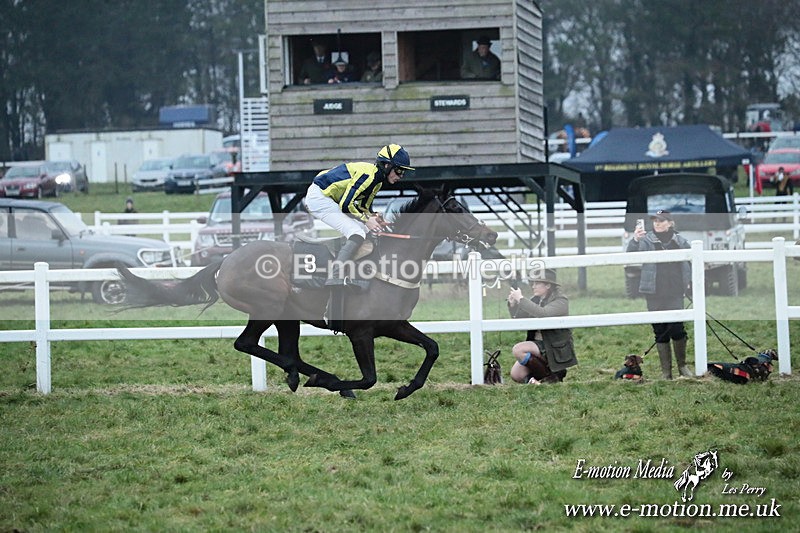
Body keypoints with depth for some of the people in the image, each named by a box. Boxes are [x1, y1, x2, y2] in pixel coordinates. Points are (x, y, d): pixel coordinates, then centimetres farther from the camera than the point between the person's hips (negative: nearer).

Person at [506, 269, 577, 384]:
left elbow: (543, 314, -29)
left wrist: (521, 300, -25)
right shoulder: (536, 299, 11)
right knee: (516, 375, -8)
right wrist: (513, 305, -6)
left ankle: (551, 376, -12)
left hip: (554, 348, -7)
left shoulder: (561, 301, -10)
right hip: (537, 344, 7)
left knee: (518, 349, -26)